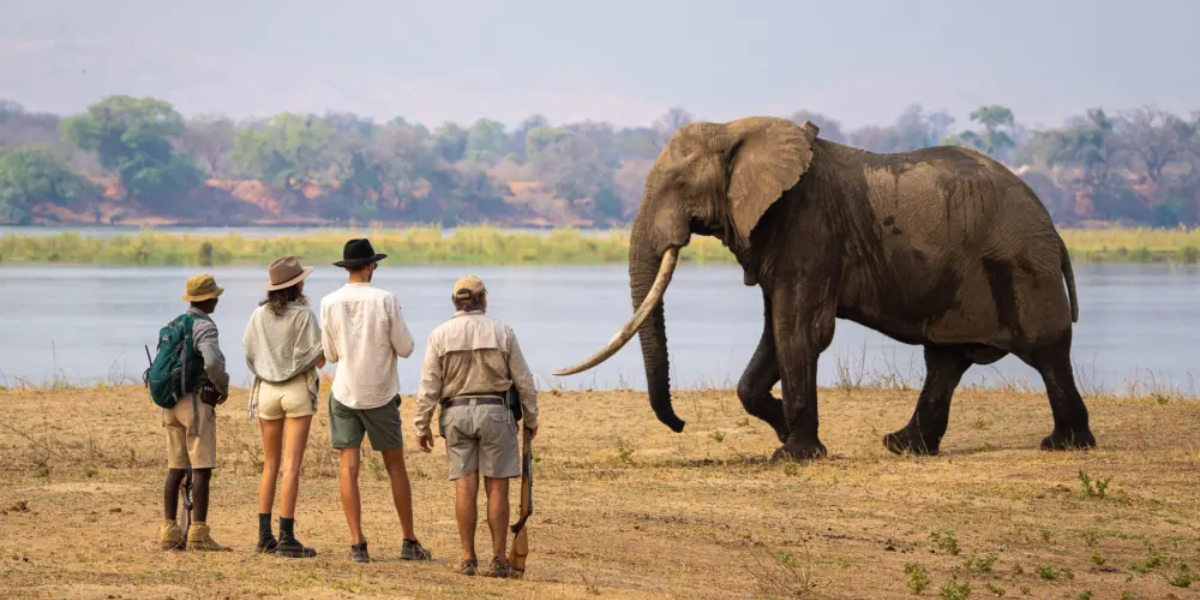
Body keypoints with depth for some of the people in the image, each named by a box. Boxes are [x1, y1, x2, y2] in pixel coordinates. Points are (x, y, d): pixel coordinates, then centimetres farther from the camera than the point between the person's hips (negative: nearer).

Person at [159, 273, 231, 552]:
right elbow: (212, 362, -27)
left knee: (176, 469, 10)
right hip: (198, 401, -8)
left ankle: (170, 531, 10)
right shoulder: (204, 327, -12)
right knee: (202, 469, -6)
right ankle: (198, 533, -9)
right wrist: (223, 387, -10)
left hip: (172, 401, 8)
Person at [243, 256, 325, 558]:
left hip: (267, 389, 4)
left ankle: (265, 535, 10)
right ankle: (286, 537, -8)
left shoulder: (259, 315, 2)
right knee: (291, 465, -5)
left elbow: (249, 355, 7)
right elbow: (318, 360, -12)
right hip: (297, 389, -4)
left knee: (270, 465, 13)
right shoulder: (303, 315, -12)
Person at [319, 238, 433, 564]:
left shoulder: (330, 303, -4)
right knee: (395, 465, 11)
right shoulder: (386, 300, -10)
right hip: (381, 394, -1)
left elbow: (331, 355, 4)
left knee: (349, 467, 1)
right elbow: (405, 348, -5)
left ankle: (357, 543, -8)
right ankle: (409, 542, 15)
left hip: (345, 393, 1)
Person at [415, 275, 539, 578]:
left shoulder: (440, 335, -1)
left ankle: (468, 557, 2)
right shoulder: (502, 332, -1)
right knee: (497, 487, 1)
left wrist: (422, 427, 4)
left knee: (465, 486, 2)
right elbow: (524, 381, 2)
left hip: (456, 414, 1)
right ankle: (499, 558, 0)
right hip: (494, 411, -1)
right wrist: (531, 418, 13)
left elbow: (429, 388, -3)